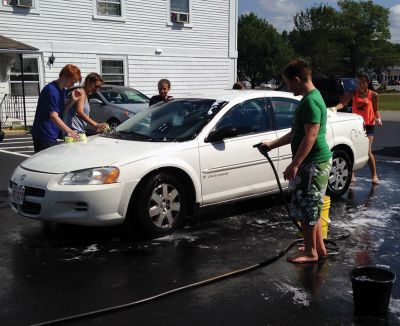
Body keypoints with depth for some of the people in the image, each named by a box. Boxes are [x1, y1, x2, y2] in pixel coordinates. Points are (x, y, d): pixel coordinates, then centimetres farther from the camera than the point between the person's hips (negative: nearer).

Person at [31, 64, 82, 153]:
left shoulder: (62, 90, 10)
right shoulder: (51, 91, -20)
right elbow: (54, 116, -27)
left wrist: (72, 101, -2)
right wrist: (68, 131, -34)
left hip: (51, 135, 9)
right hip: (44, 136, -9)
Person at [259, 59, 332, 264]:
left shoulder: (310, 101, -18)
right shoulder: (311, 98, 15)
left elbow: (310, 137, -24)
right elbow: (297, 133, 21)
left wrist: (294, 164, -24)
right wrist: (272, 144, 22)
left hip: (312, 163, -10)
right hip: (315, 162, 10)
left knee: (306, 209, -1)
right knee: (311, 208, 17)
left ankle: (310, 252, 11)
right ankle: (319, 248, 26)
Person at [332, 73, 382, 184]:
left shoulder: (373, 95, 2)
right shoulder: (354, 94, 2)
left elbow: (375, 110, 11)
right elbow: (343, 103, -13)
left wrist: (378, 118, -8)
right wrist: (335, 107, -33)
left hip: (368, 125, -2)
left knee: (367, 151, -7)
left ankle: (374, 175, 7)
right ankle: (352, 174, 17)